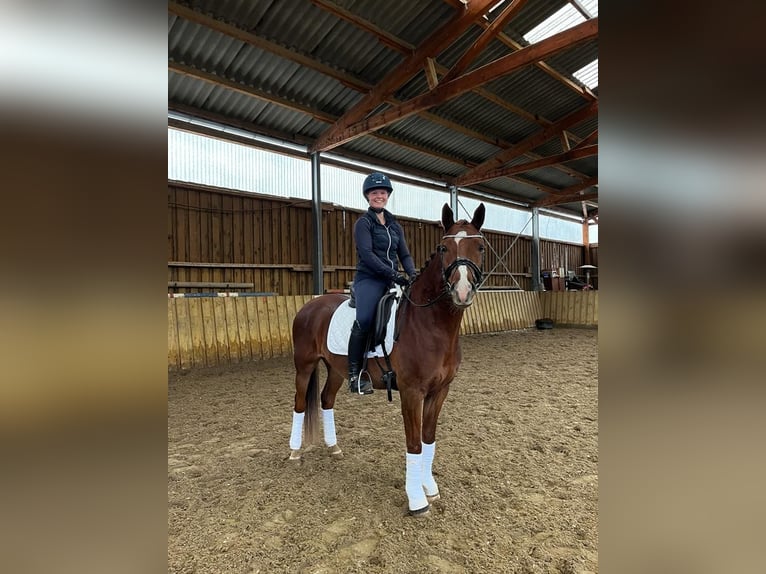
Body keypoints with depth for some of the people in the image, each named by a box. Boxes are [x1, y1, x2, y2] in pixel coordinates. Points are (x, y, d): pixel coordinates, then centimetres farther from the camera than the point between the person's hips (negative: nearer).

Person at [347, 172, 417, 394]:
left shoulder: (394, 224, 19)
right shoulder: (363, 223, 0)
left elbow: (404, 254, 14)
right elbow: (367, 254, -14)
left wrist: (413, 274, -6)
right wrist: (393, 274, -22)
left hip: (393, 280, 7)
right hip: (369, 279, -6)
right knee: (363, 320, -28)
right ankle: (355, 374, -17)